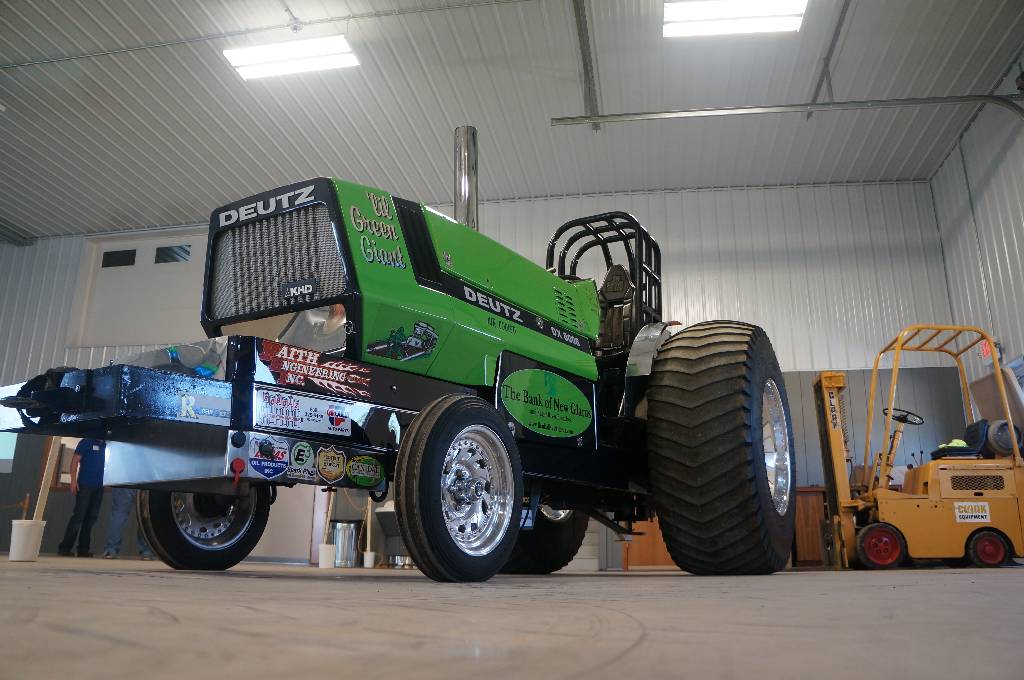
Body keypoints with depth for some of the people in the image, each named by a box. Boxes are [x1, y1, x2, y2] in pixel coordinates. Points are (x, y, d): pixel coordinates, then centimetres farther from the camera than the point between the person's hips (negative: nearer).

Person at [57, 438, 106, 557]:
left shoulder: (105, 445, 15)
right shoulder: (86, 442, -1)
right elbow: (75, 461, -6)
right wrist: (73, 480, -15)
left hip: (99, 487, 6)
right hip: (84, 485, -6)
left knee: (91, 518, 7)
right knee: (78, 516, -8)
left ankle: (83, 549, 12)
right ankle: (64, 547, 0)